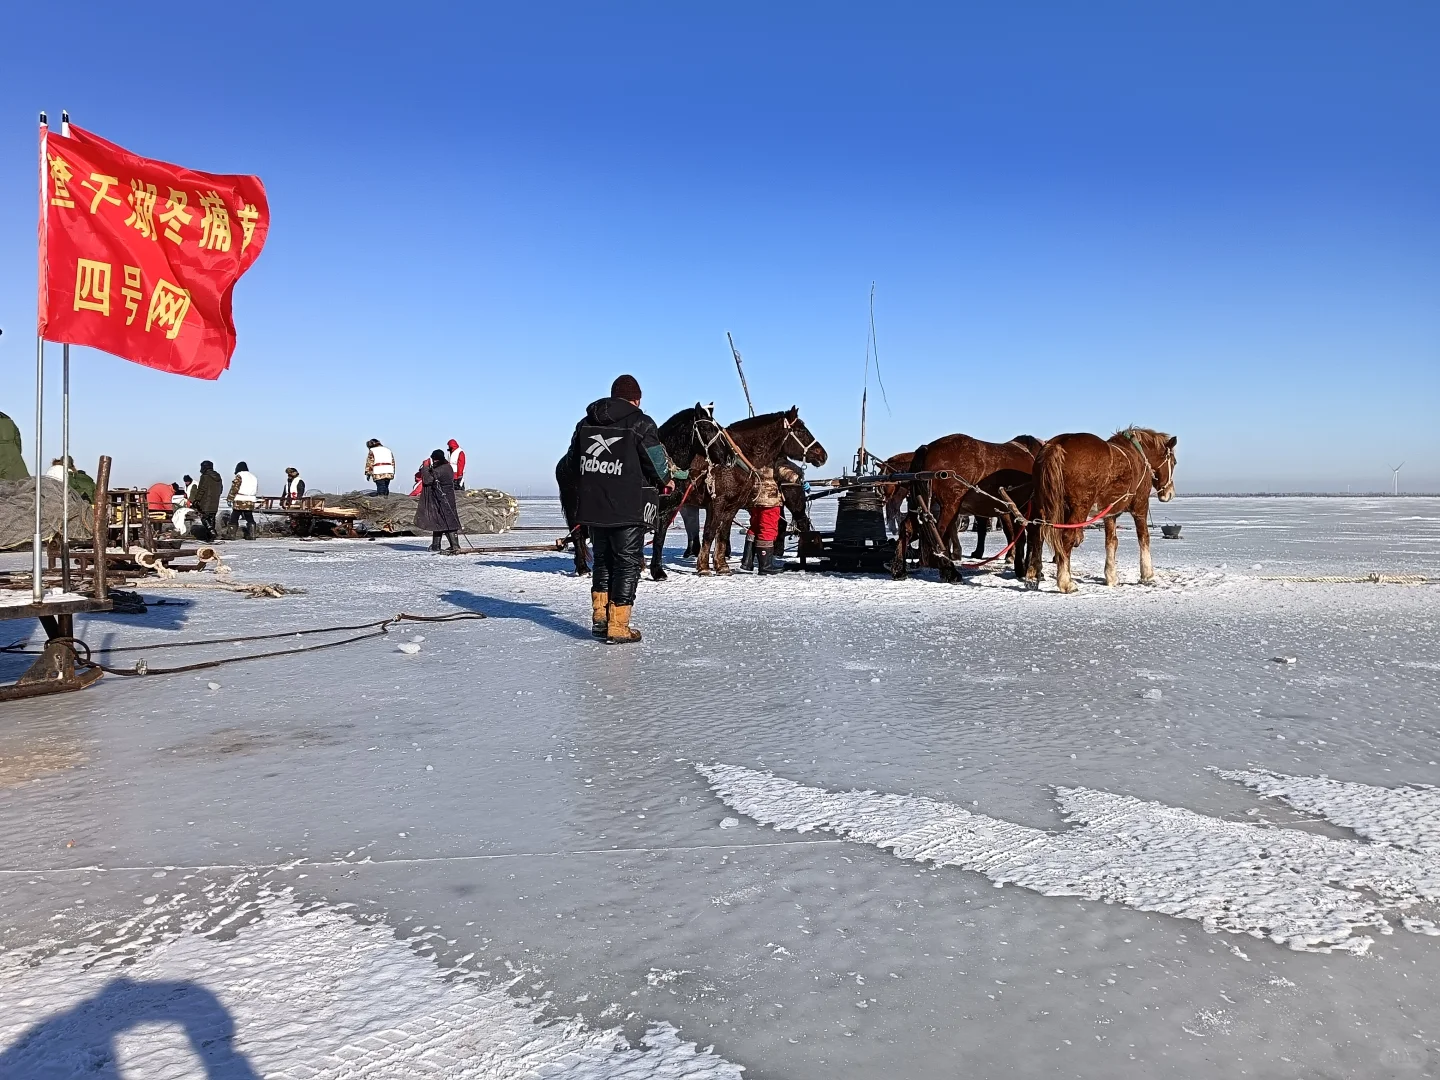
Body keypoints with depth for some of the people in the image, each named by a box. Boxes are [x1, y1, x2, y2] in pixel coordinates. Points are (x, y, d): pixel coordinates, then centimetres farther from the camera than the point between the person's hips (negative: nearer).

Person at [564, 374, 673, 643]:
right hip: (628, 508, -5)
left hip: (593, 505, 6)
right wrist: (666, 480, 12)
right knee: (627, 562, 3)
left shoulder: (586, 423, 9)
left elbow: (572, 463, 15)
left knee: (603, 559, 20)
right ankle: (618, 626, 3)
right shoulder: (641, 424, -9)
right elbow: (657, 463, -8)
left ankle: (599, 618, 23)